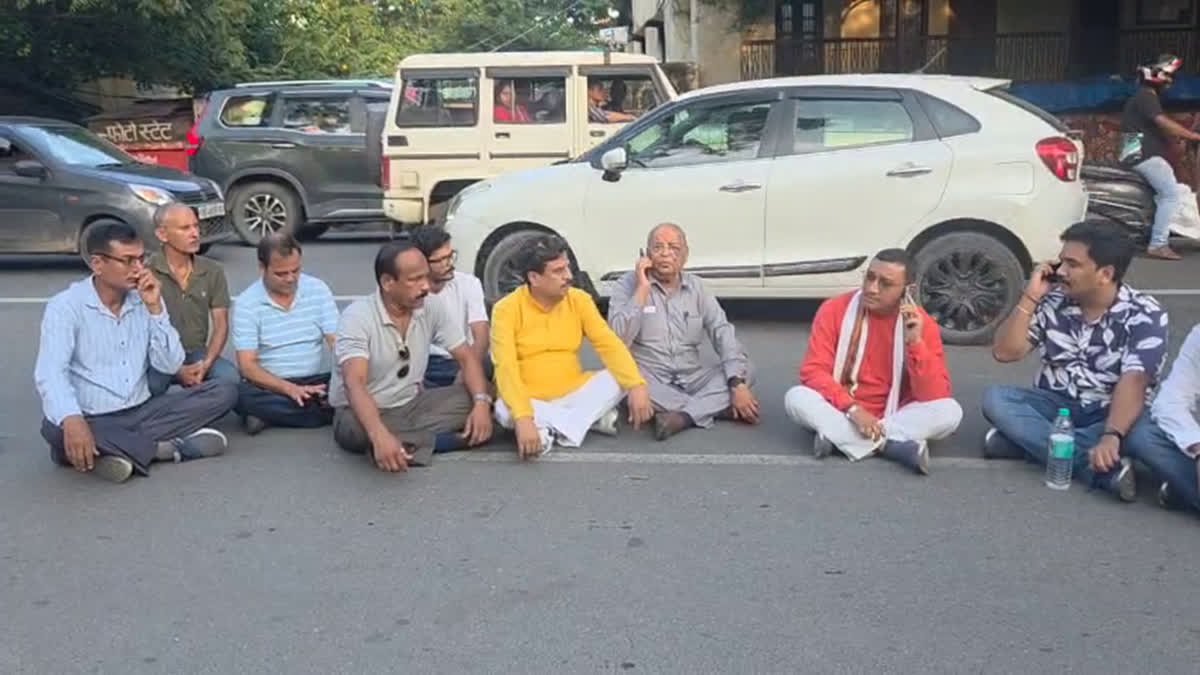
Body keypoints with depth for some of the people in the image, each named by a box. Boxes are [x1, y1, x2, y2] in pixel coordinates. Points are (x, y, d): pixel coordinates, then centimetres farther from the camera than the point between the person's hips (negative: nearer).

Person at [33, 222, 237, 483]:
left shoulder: (145, 300, 5)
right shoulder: (66, 306, -9)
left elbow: (171, 365, -2)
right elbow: (49, 374, -23)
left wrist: (155, 308, -13)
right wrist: (71, 420, -43)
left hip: (141, 412, 5)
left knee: (224, 390, -11)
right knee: (58, 429, -39)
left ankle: (120, 449, -22)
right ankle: (166, 447, -24)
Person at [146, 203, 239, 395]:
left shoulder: (213, 271, 3)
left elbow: (221, 324, 4)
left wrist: (207, 363, -15)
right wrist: (177, 370, -21)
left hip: (197, 352, 3)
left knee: (230, 377, -28)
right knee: (150, 384, -36)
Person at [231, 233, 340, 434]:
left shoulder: (318, 290, 1)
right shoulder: (246, 303, -5)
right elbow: (247, 365, -11)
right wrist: (290, 389, -27)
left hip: (317, 381, 1)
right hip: (272, 386, -1)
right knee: (243, 396, -35)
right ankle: (328, 408, -25)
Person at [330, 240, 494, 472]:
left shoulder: (432, 309, -6)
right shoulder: (357, 317, -22)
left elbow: (467, 357, -3)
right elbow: (355, 384, -35)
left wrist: (481, 403, -24)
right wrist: (380, 436, -52)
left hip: (411, 405, 6)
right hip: (363, 411, -5)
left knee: (475, 398, -16)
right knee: (358, 430, -40)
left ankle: (406, 443, -23)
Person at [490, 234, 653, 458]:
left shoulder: (579, 300, -1)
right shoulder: (507, 309, -13)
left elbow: (609, 344, -8)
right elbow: (506, 367, -24)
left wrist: (637, 386, -26)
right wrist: (523, 417, -39)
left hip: (572, 395, 3)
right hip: (529, 401, -3)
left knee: (621, 378, -18)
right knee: (505, 411, -36)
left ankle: (553, 428, -20)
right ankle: (591, 417, -20)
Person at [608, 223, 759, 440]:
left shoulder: (696, 286, 7)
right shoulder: (629, 284, -3)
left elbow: (723, 333, -2)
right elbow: (619, 339, -17)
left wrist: (737, 384, -16)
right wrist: (643, 289, -19)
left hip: (690, 379, 3)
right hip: (649, 379, -3)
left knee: (745, 372, -16)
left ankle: (682, 416, -32)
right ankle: (721, 407, -28)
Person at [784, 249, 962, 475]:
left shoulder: (922, 323, -8)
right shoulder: (834, 310, -7)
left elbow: (935, 396, -15)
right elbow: (814, 371, -13)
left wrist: (915, 342, -27)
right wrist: (852, 409, -26)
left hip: (894, 417, 0)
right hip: (841, 412, 0)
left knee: (950, 411, -25)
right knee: (796, 397, -29)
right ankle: (893, 444, -32)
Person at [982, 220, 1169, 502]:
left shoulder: (1145, 315, -13)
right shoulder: (1053, 302, -3)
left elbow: (1133, 382, -26)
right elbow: (1005, 352, -5)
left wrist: (1111, 436, -42)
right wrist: (1031, 298, -14)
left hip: (1111, 414, -3)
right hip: (1057, 406, 4)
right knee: (995, 398, -24)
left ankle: (1026, 438, -34)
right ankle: (1103, 468, -35)